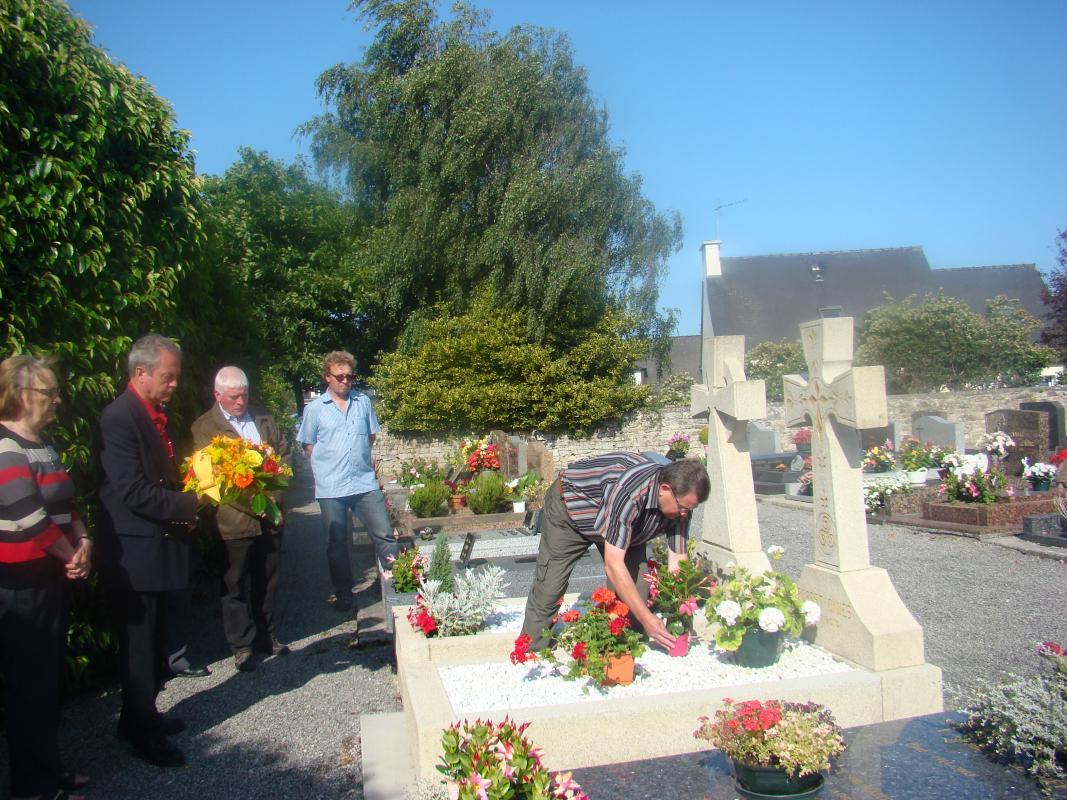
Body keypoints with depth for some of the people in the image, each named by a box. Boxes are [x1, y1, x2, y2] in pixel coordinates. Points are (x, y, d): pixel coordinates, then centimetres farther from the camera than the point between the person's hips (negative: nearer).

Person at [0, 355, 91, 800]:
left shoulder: (40, 445, 12)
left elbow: (64, 505, 16)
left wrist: (83, 543, -1)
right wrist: (72, 554, -9)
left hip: (48, 579, 9)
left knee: (49, 680, 17)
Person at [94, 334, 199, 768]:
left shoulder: (157, 414, 10)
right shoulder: (119, 418, -19)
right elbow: (134, 491, -24)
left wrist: (185, 511, 2)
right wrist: (191, 503, -19)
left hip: (160, 545, 9)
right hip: (135, 552, -9)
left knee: (153, 642, 19)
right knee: (139, 644, 5)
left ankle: (141, 717, 34)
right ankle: (143, 733, 19)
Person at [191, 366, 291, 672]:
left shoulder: (263, 420, 12)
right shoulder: (203, 427, -3)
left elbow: (284, 453, 14)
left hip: (270, 516, 5)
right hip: (234, 520, -4)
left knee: (266, 581, 14)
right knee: (236, 586, 5)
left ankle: (265, 636, 28)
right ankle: (241, 645, 18)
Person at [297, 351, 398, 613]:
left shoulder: (363, 401, 6)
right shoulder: (315, 409, 1)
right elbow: (309, 446, 6)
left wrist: (356, 455, 10)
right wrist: (332, 461, 2)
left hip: (365, 482, 1)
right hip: (331, 487, -1)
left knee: (385, 535, 1)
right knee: (338, 543, 10)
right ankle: (343, 594, 23)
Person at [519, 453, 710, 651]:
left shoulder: (680, 500, -23)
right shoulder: (628, 491, -44)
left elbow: (677, 560, -19)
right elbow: (613, 564, -43)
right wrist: (647, 619, -44)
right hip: (569, 507, -6)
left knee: (635, 593, -6)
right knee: (548, 592, -6)